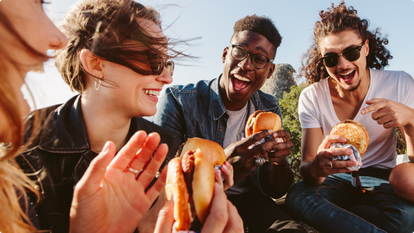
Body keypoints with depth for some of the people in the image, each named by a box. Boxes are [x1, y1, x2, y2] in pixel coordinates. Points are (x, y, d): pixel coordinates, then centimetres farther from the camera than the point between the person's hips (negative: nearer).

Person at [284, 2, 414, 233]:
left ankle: (328, 215, -12)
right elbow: (307, 168, -17)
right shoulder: (311, 98, -11)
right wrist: (316, 168, -42)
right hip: (334, 180, 0)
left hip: (382, 179, 1)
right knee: (298, 195, -34)